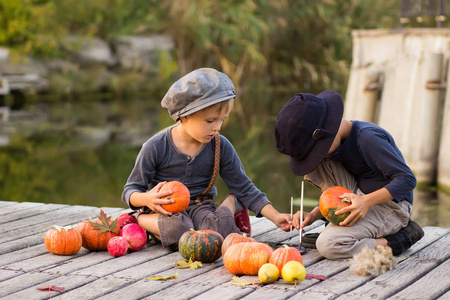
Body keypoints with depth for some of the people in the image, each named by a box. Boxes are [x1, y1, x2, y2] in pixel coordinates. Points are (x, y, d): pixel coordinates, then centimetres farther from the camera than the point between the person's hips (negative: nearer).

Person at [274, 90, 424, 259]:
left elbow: (407, 179, -23)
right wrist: (313, 215, -3)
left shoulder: (368, 138, -20)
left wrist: (367, 201, -33)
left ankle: (397, 241, -12)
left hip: (390, 207, -9)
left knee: (327, 246, -28)